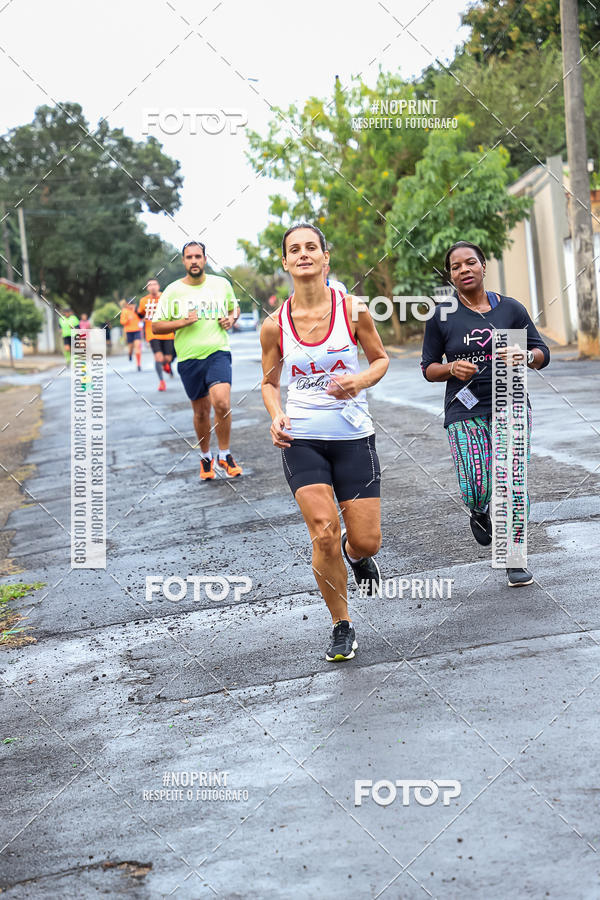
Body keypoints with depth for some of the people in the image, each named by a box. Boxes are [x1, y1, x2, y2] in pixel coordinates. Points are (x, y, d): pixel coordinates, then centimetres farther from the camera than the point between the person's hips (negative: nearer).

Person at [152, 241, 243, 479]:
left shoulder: (221, 284, 6)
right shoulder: (172, 291, 1)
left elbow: (234, 307, 25)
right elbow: (156, 327, 2)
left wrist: (231, 318, 2)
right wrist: (182, 322, -13)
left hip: (218, 353, -1)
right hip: (189, 359, 1)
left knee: (221, 403, -21)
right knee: (201, 412, 9)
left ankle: (225, 456, -4)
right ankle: (205, 457, 31)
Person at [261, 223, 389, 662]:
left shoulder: (353, 311, -5)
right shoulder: (275, 325, -2)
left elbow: (381, 358, 9)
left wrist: (360, 381, -13)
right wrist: (277, 415, -8)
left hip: (354, 436, 0)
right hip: (301, 440, 0)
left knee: (367, 541, -1)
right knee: (323, 533, -14)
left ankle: (355, 553, 40)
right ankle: (342, 626, 6)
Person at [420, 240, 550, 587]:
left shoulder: (511, 308, 5)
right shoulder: (442, 317, 3)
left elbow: (542, 354, 8)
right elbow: (428, 367, 9)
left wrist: (523, 356, -14)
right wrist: (452, 369, -12)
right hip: (465, 412, -1)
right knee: (476, 490, -14)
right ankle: (480, 512, 24)